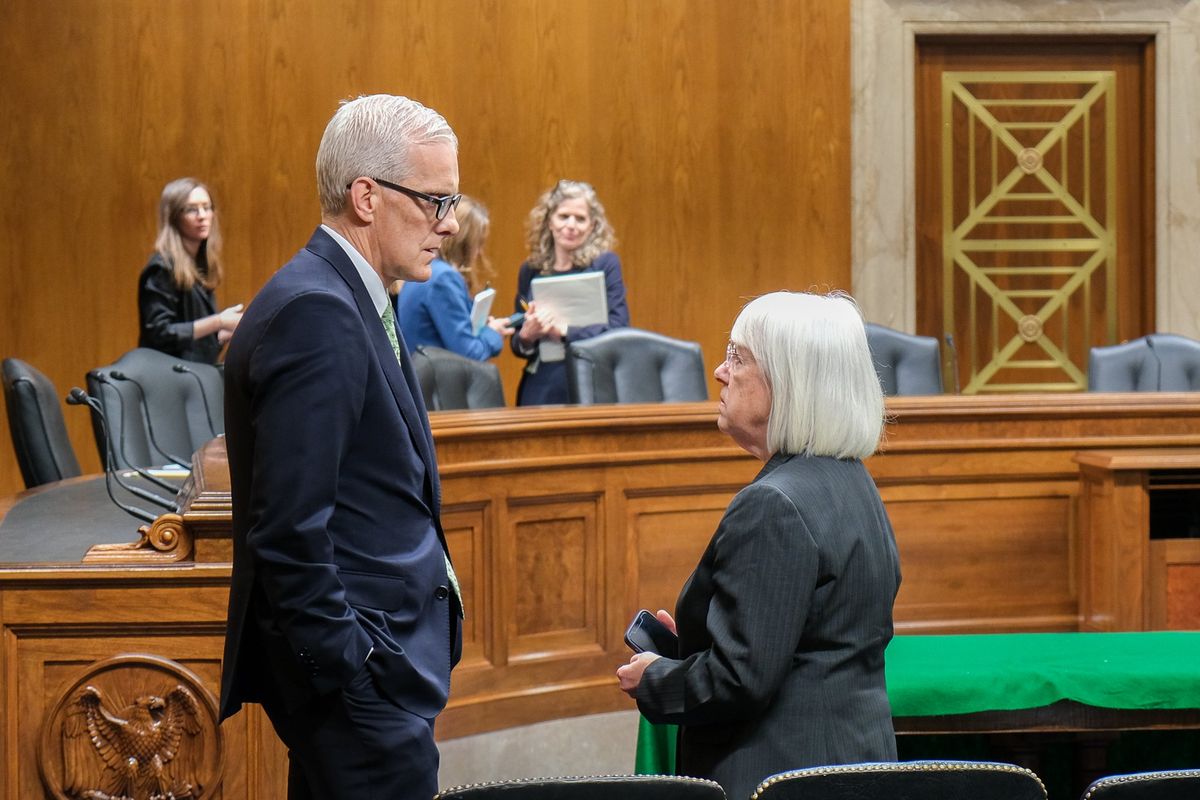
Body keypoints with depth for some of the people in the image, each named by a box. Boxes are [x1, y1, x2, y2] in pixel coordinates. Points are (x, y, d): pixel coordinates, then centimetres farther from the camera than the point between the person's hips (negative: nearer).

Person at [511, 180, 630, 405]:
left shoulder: (605, 264, 1)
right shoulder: (530, 271, 10)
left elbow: (618, 328, -9)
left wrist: (563, 330, -19)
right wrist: (527, 335, -7)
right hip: (540, 392, 2)